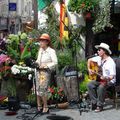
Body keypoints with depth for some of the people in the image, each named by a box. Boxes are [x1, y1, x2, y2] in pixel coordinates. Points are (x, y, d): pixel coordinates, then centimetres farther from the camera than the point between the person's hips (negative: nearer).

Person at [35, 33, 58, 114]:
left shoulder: (51, 51, -10)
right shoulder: (40, 50, 11)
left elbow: (55, 62, -13)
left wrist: (45, 66, -17)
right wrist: (36, 63, 2)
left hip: (46, 71, -7)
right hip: (39, 71, 7)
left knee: (43, 89, -8)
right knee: (38, 89, 7)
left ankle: (45, 107, 5)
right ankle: (39, 107, 16)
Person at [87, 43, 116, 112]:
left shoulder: (110, 62, -21)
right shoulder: (99, 58, 1)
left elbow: (112, 76, -25)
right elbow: (89, 60, 18)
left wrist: (106, 78, -45)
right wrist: (89, 69, 5)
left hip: (109, 80, -7)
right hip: (100, 79, 7)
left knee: (101, 87, -35)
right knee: (90, 85, -16)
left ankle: (100, 105, -18)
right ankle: (94, 103, -8)